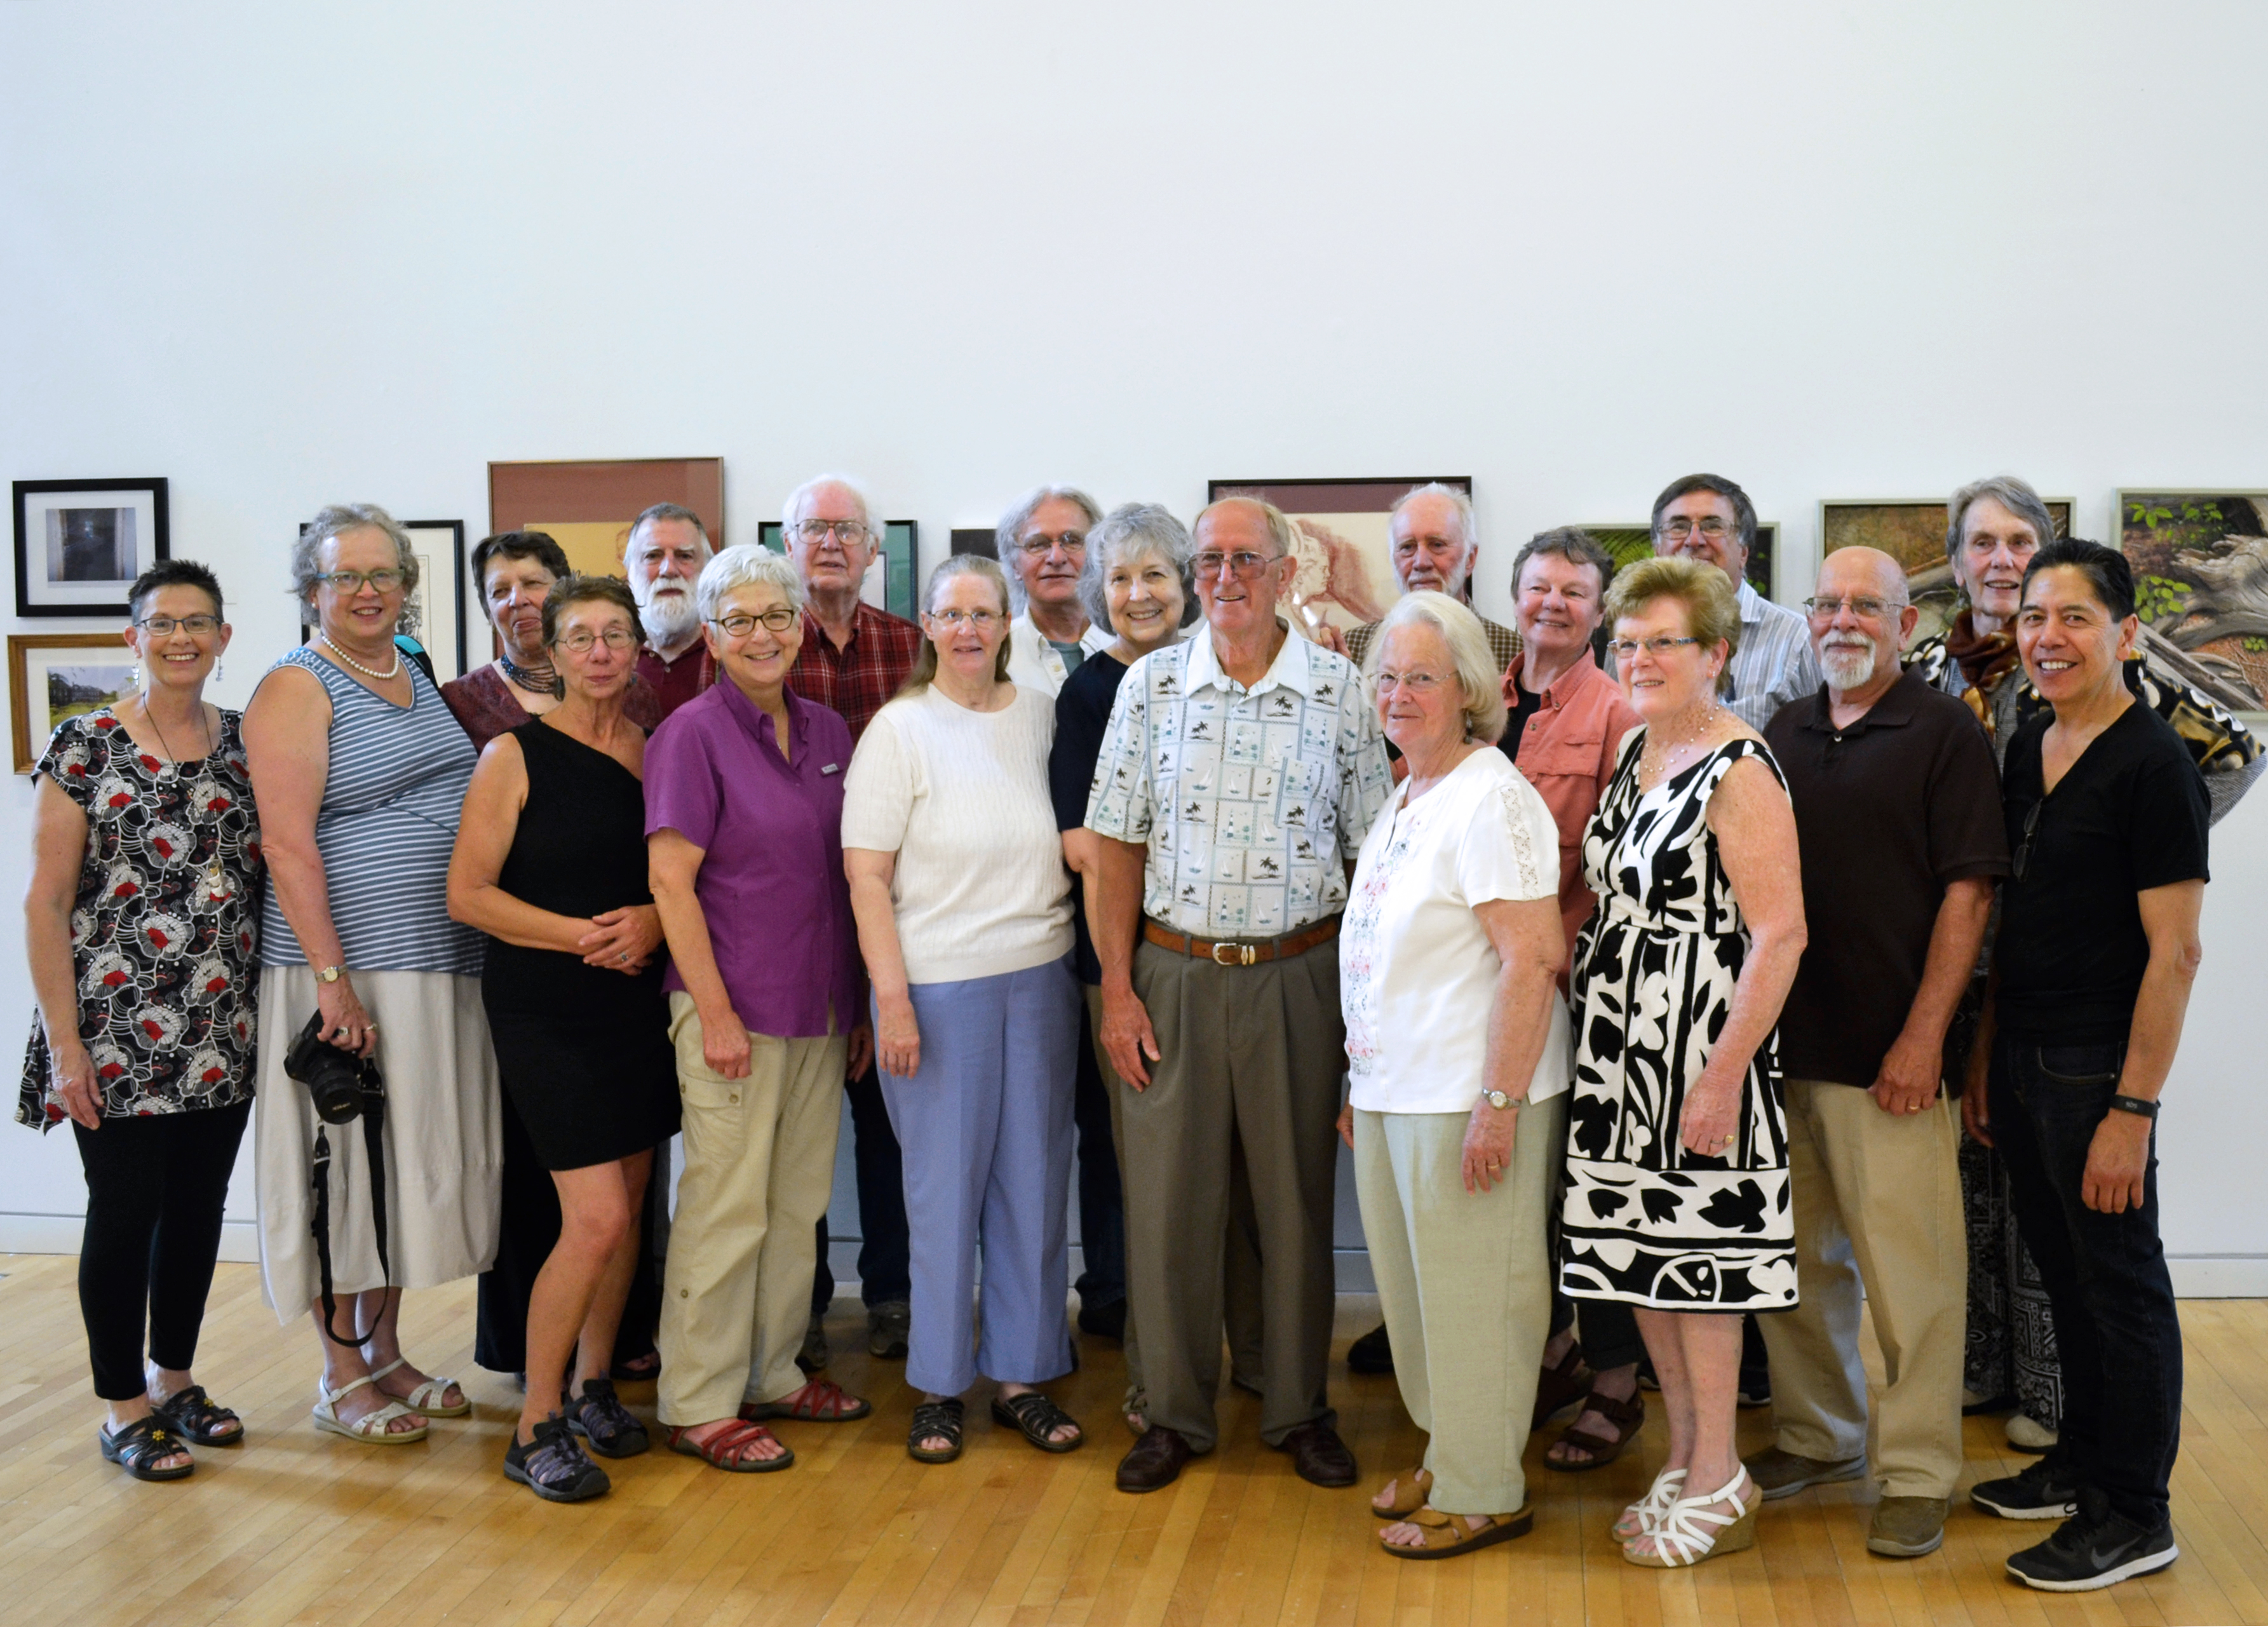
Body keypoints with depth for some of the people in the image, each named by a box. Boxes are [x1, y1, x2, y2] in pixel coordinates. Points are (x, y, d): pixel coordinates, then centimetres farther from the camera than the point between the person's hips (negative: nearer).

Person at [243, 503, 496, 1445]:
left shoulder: (417, 680, 15)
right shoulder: (296, 689, -7)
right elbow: (287, 843, -14)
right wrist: (332, 976, -20)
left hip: (441, 963, 7)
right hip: (351, 964, -7)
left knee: (413, 1156, 13)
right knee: (347, 1163, 0)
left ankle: (386, 1351, 26)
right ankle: (342, 1378, 13)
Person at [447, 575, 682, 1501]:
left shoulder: (657, 749, 7)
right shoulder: (516, 755, -6)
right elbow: (467, 894, -9)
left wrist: (652, 921, -9)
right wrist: (584, 934, -17)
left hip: (638, 1001, 5)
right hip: (544, 1009, -5)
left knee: (626, 1208, 10)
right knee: (596, 1218, -10)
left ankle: (591, 1383, 30)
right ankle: (535, 1430, 4)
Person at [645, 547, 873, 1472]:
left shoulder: (825, 734, 10)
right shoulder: (694, 733, -9)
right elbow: (670, 879, -12)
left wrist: (858, 1004, 12)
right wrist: (715, 1011, -16)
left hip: (820, 1010, 7)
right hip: (735, 1010, -6)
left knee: (798, 1204, 14)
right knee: (726, 1209, 0)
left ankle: (772, 1375, 27)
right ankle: (697, 1405, 12)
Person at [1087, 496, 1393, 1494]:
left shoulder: (1339, 690, 1)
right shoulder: (1152, 683, 3)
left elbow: (1373, 853, 3)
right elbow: (1117, 843, 4)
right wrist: (1117, 988, -2)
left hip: (1297, 974, 0)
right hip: (1174, 973, 1)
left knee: (1299, 1196, 8)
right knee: (1167, 1197, 4)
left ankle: (1299, 1409, 25)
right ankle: (1175, 1414, 20)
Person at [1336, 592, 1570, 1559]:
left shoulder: (1489, 800, -15)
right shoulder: (1406, 798, 14)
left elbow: (1534, 959, -21)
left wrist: (1499, 1103, -24)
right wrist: (1361, 1081, 22)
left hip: (1468, 1097, -9)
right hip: (1393, 1092, 9)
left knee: (1473, 1296, 2)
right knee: (1414, 1288, 17)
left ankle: (1483, 1494, 17)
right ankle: (1445, 1458, 34)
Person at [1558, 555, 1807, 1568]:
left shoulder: (1740, 771, -15)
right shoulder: (1635, 754, 11)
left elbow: (1780, 935, -20)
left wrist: (1722, 1077, -22)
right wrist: (1575, 971, 13)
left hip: (1696, 1051, -8)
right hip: (1620, 1047, 8)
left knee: (1695, 1257, 1)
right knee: (1640, 1253, 13)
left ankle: (1718, 1484, 16)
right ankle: (1684, 1458, 28)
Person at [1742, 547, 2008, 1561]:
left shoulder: (1945, 734, -3)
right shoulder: (1781, 736, 13)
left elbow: (1967, 894, -8)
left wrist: (1924, 1036, -14)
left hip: (1887, 1057, -5)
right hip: (1780, 1045, 5)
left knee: (1908, 1268, -1)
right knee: (1797, 1259, 13)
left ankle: (1917, 1474, 11)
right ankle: (1818, 1437, 28)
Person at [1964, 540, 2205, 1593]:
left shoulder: (2151, 763, -14)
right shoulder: (2027, 752, 9)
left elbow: (2175, 953, -17)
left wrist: (2134, 1109, -19)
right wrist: (1984, 1056, 13)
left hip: (2099, 1070, -7)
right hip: (2022, 1060, 7)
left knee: (2120, 1284, 5)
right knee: (2063, 1273, 18)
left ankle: (2133, 1515, 18)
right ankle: (2081, 1462, 34)